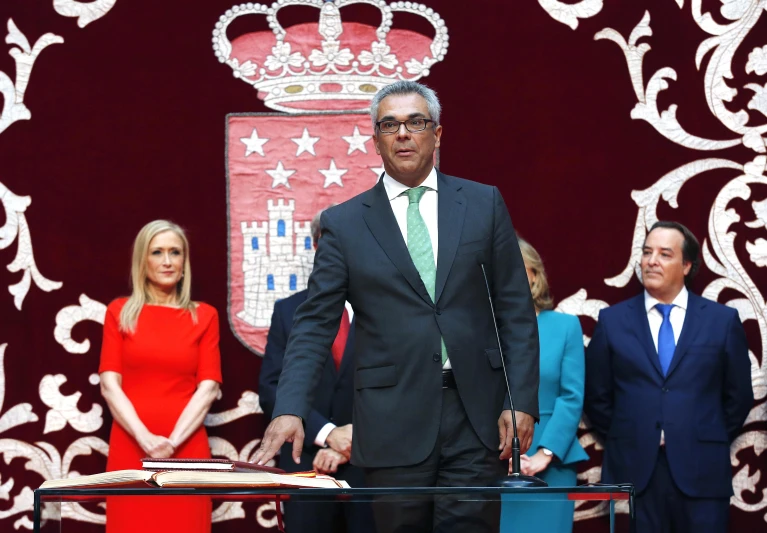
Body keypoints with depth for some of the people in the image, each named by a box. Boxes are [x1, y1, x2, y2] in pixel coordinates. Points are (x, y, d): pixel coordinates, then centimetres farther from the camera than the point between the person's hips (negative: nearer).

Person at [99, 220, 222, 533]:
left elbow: (208, 387, 1)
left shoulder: (204, 316, 9)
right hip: (129, 446, 0)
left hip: (186, 448, 0)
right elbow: (110, 384, 1)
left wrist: (173, 441, -13)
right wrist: (146, 439, -13)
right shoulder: (120, 312, 8)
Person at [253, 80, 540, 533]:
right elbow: (315, 325, 2)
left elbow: (516, 311, 7)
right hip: (394, 421, 0)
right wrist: (291, 409, -11)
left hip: (476, 413, 0)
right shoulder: (344, 223, 6)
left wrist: (522, 400, -2)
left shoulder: (484, 204, 8)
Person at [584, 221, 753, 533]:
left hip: (702, 472, 0)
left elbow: (739, 396, 10)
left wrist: (712, 443, 7)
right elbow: (597, 396, 11)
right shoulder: (612, 321, 7)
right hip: (634, 472, 1)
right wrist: (623, 440, 6)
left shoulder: (722, 320, 6)